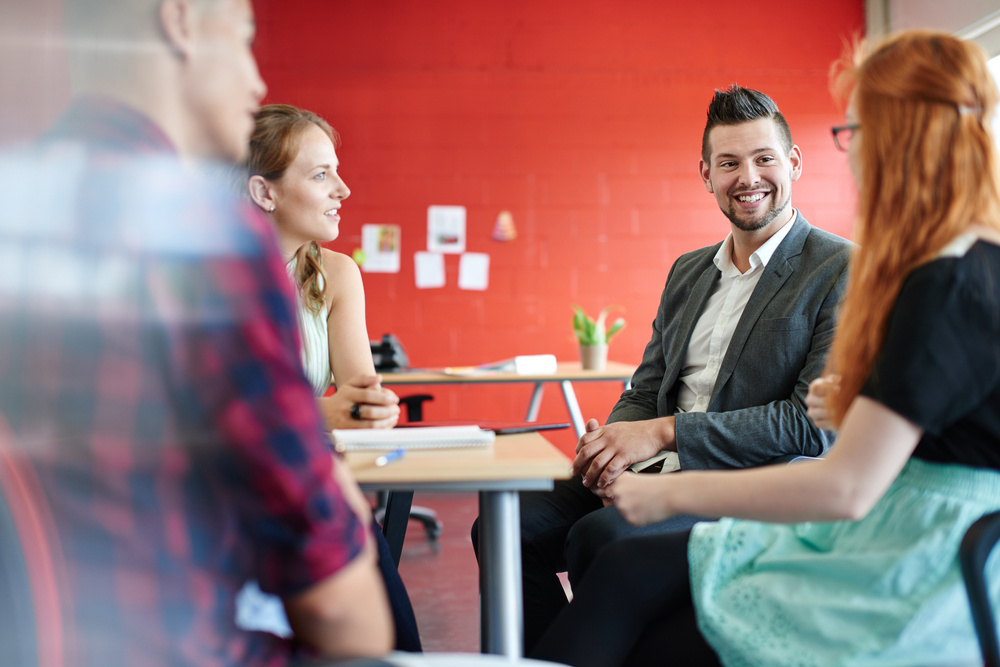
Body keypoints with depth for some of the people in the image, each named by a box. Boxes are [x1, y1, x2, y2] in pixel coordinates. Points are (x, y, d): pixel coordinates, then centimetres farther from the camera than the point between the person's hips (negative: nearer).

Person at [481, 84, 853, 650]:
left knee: (601, 537, -31)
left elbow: (817, 422, -15)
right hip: (656, 476, 7)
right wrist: (613, 444, -8)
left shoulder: (844, 270, -5)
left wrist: (664, 432, -18)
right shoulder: (687, 271, 18)